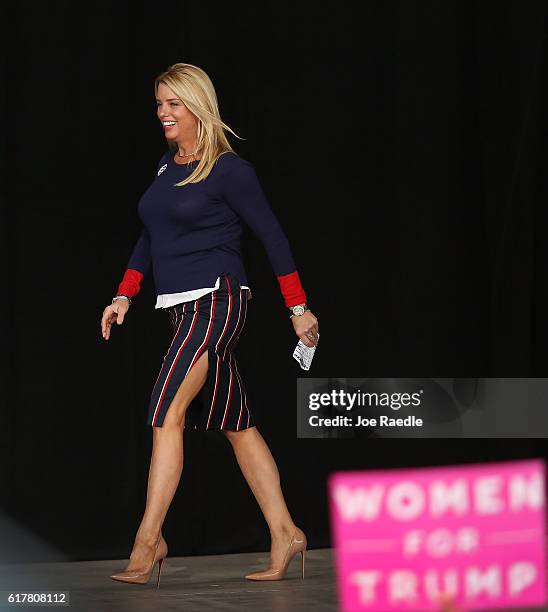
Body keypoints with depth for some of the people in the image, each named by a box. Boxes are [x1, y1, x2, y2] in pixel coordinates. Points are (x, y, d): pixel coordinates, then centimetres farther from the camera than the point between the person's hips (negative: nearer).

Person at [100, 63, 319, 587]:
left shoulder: (229, 170, -8)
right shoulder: (166, 165, 14)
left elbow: (272, 237, -5)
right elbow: (149, 238, 22)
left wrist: (299, 309, -4)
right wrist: (124, 296, 12)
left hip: (216, 300, -8)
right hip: (180, 307, 8)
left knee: (168, 409, -18)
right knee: (237, 424, 9)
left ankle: (149, 538, -18)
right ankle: (284, 534, 14)